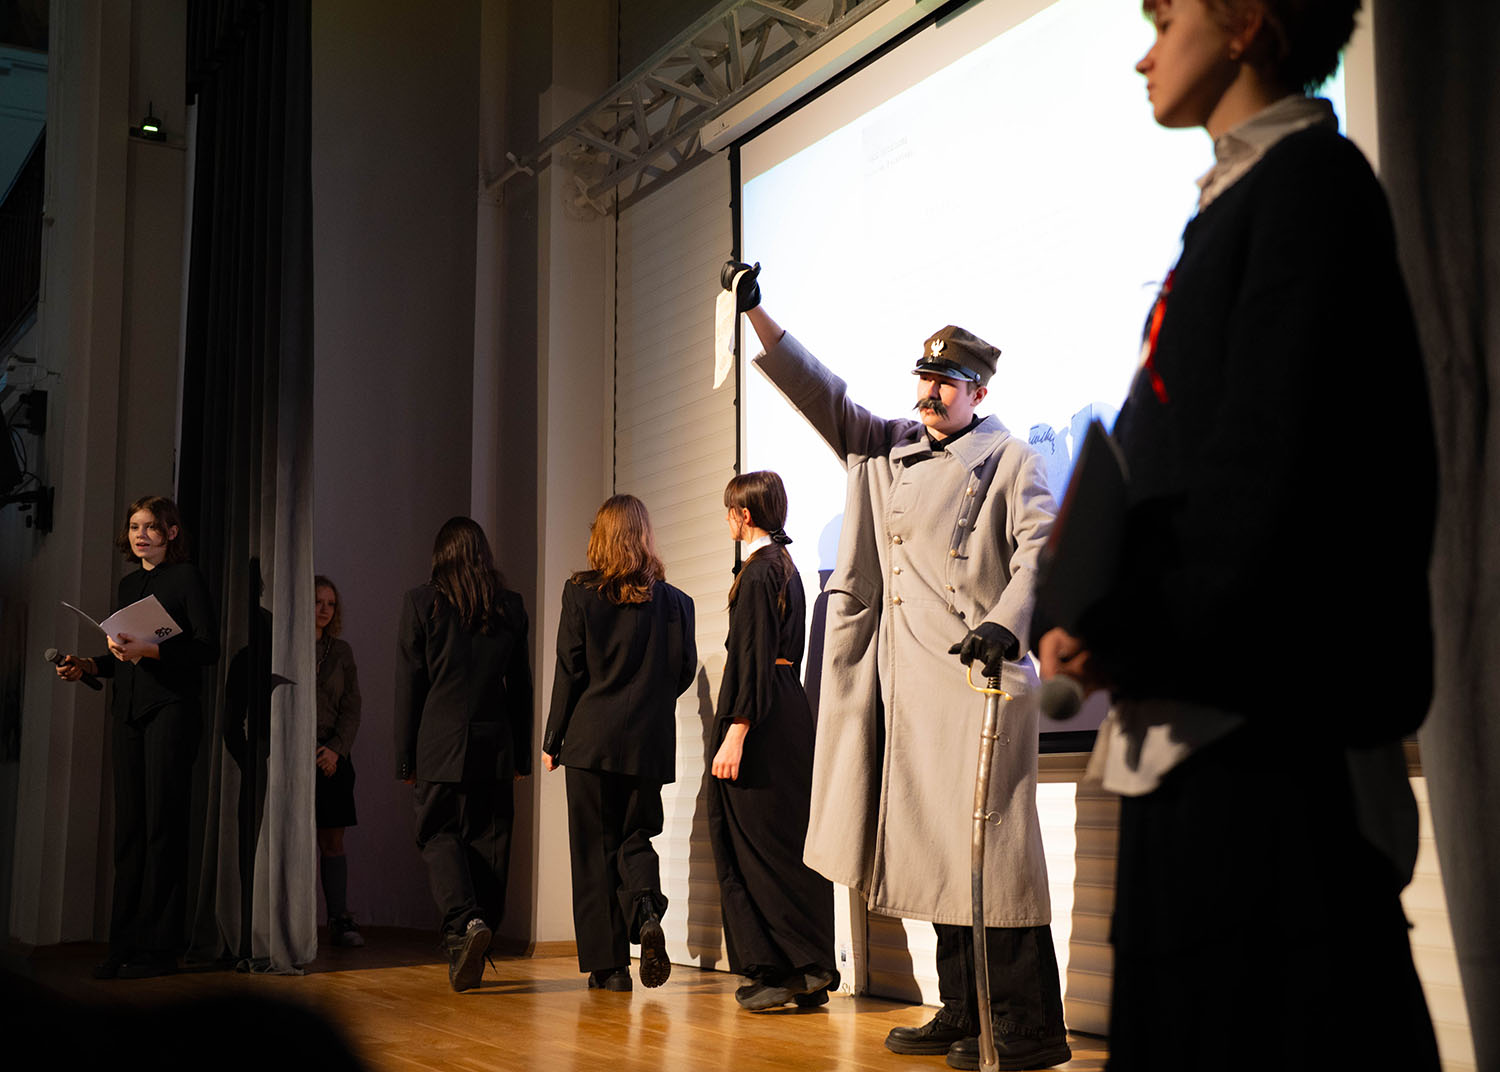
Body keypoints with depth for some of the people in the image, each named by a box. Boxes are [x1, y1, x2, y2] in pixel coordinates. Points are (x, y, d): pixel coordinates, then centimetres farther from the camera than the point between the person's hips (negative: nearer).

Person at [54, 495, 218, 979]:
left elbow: (207, 648, -11)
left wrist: (150, 650, -21)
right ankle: (124, 944, 9)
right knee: (129, 826, 5)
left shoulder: (187, 577, -2)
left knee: (162, 825, -6)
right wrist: (89, 665, 7)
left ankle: (158, 948, -2)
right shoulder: (129, 584, 19)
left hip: (171, 708, -7)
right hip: (127, 712, 7)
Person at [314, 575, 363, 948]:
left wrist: (336, 748, -5)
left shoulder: (341, 651, 11)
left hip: (332, 755, 3)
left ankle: (339, 920, 4)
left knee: (332, 840, 2)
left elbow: (351, 707, 9)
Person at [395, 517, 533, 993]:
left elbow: (409, 686, -2)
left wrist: (405, 758, 3)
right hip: (496, 745, 3)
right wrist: (520, 757, 15)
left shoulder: (422, 602, -3)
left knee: (438, 834, 7)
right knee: (488, 842, 8)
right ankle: (472, 955, 12)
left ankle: (464, 922, -18)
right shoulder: (511, 607, 6)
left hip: (440, 745, -3)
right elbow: (521, 688, 9)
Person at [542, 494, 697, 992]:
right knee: (637, 836, 14)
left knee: (595, 849, 5)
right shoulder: (672, 600, 1)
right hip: (649, 742, 2)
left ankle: (609, 964, 4)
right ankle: (645, 910, -15)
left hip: (592, 738, -2)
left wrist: (552, 739, 3)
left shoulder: (581, 592, -4)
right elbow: (684, 670, 4)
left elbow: (570, 671, -4)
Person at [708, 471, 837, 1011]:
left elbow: (752, 657, -19)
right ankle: (806, 972, 12)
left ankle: (781, 968, -1)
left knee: (759, 842, -4)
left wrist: (735, 734, -22)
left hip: (761, 721, -9)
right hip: (789, 712, 9)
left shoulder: (758, 571, -12)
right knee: (787, 841, 10)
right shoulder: (785, 567, 16)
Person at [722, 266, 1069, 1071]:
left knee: (988, 845, -10)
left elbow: (1039, 548, -6)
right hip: (909, 679, 6)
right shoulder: (885, 449, 20)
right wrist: (755, 314, 11)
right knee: (936, 850, 8)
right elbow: (817, 392, 19)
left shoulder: (1007, 457, 4)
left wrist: (1007, 623, -22)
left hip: (979, 671, -6)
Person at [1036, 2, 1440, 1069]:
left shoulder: (1308, 179, -7)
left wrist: (1129, 631, -13)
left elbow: (1274, 461, -18)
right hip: (1201, 720, 9)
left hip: (1267, 721, -9)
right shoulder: (1237, 200, 20)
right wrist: (1115, 621, 7)